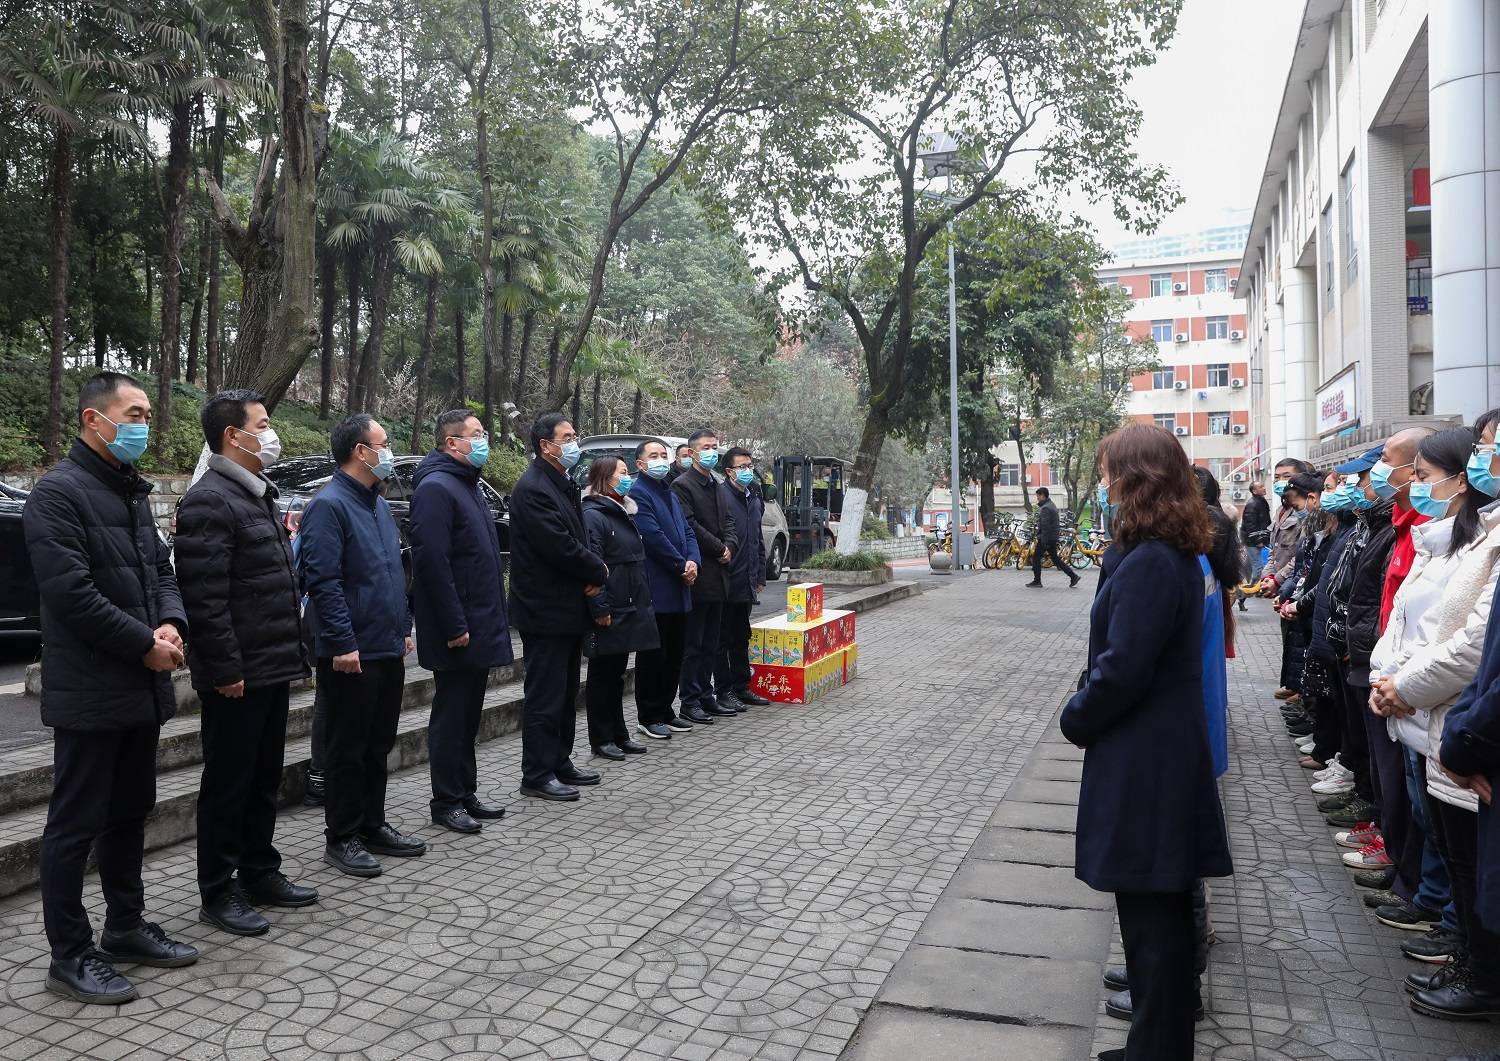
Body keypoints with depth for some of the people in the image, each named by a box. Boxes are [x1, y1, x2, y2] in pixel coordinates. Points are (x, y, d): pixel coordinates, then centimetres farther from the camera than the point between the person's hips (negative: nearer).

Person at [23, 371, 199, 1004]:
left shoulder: (133, 493, 14)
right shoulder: (59, 492, -13)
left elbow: (160, 570, 16)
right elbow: (72, 594, -20)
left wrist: (172, 624, -4)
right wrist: (146, 645, -15)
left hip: (142, 687, 8)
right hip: (90, 692, -8)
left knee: (130, 814, 17)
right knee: (75, 825, 3)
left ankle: (126, 926, 31)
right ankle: (70, 957, 14)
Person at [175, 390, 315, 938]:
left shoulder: (260, 496, 16)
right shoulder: (210, 501, -15)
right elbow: (204, 597, -21)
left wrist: (294, 651, 18)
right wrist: (226, 668, -21)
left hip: (273, 668, 9)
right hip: (238, 675, -9)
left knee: (265, 778, 17)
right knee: (228, 784, 3)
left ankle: (260, 873, 30)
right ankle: (218, 892, 16)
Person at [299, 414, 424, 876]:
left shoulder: (379, 504, 15)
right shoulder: (329, 505, -13)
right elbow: (322, 580, -20)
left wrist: (404, 627, 17)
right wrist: (342, 643, -22)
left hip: (389, 648, 9)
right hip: (352, 654, -8)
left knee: (379, 745, 16)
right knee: (348, 749, 3)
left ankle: (373, 825, 28)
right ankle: (341, 837, 15)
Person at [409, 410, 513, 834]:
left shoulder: (468, 485, 16)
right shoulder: (436, 488, -15)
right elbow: (432, 562, -22)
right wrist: (455, 626, -23)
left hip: (478, 626, 9)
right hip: (458, 633, -9)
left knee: (468, 715, 16)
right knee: (451, 716, 1)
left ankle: (466, 794, 26)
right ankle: (446, 803, 12)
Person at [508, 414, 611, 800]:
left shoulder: (564, 485, 15)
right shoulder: (533, 489, -17)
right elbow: (560, 547, -23)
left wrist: (593, 575, -2)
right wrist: (598, 572, -8)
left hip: (569, 608, 10)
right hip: (546, 610, -10)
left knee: (565, 693, 17)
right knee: (545, 696, -2)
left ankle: (559, 763, 28)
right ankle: (537, 776, 7)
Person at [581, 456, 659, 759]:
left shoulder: (625, 514, 16)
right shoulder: (592, 515, -12)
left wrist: (644, 602, 17)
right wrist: (599, 609, -22)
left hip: (630, 609, 9)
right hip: (608, 613, -8)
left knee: (617, 674, 15)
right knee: (602, 674, 2)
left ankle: (619, 734, 23)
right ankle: (601, 739, 11)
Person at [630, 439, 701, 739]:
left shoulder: (671, 494, 19)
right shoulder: (638, 494, -9)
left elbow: (687, 531, 14)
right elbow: (654, 537, -17)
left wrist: (693, 561, -4)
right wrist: (682, 566, -12)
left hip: (678, 589, 9)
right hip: (656, 590, -8)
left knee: (674, 655, 13)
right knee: (653, 655, -1)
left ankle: (665, 712, 22)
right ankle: (648, 718, 7)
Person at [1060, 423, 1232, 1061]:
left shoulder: (1150, 563, -23)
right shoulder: (1176, 554, 9)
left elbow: (1122, 670, -23)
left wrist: (1076, 720, -7)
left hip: (1144, 765, -10)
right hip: (1164, 752, 10)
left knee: (1151, 917, 3)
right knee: (1161, 912, 21)